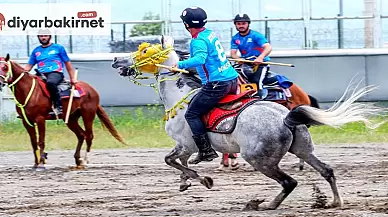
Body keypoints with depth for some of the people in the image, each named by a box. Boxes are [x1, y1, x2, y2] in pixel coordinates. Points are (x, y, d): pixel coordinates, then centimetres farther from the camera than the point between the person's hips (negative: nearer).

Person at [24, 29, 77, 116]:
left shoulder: (58, 48, 9)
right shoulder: (36, 51, 19)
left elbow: (67, 63, 11)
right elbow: (29, 66, 18)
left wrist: (72, 78, 5)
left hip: (56, 73, -5)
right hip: (41, 75, 5)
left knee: (50, 82, -40)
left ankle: (58, 106, -37)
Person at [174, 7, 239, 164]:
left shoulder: (198, 41, -14)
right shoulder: (211, 34, 14)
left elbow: (200, 58, -33)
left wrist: (181, 64, -40)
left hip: (216, 84, -10)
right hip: (232, 79, 10)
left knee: (191, 114, -4)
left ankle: (206, 150, -9)